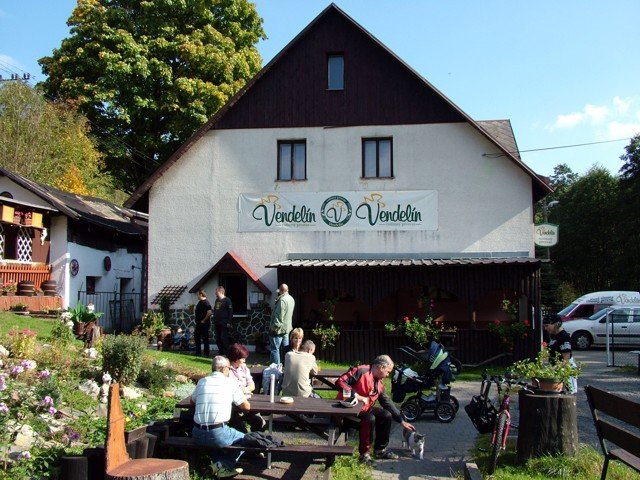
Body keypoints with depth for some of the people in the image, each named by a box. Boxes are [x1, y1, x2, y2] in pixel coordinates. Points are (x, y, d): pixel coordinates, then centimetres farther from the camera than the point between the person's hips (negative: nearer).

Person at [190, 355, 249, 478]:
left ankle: (222, 465, 19)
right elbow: (247, 407, 8)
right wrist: (233, 400, 27)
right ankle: (223, 466, 5)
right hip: (217, 434, -5)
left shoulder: (202, 381, 11)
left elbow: (192, 402, 28)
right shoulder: (231, 382, 0)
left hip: (197, 435, 5)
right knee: (243, 438, 20)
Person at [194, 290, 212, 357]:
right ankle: (197, 353, 23)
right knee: (196, 337, 15)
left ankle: (206, 353, 5)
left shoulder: (206, 302, -16)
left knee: (205, 338, -2)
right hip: (199, 323, 10)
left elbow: (209, 312, -26)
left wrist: (204, 320, -21)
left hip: (204, 324, -10)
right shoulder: (200, 302, 14)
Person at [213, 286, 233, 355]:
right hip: (217, 323, 8)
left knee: (224, 338, -9)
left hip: (224, 323, -8)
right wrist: (214, 321, 16)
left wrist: (229, 322, -16)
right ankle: (221, 352, 17)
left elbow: (230, 312, -12)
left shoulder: (227, 300, -8)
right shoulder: (217, 300, 16)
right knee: (218, 339, 8)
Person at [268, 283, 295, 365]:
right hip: (287, 328, 9)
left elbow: (279, 315, -22)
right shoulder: (291, 299, 10)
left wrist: (274, 327, -18)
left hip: (279, 328, -9)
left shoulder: (282, 300, -19)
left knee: (274, 349, -3)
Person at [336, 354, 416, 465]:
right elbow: (340, 381, -26)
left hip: (364, 409, 9)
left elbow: (388, 403, 15)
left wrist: (402, 421, 13)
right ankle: (364, 454, -16)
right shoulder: (361, 371, -19)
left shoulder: (379, 384, 9)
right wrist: (356, 396, -29)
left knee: (386, 415, 2)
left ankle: (380, 450, 15)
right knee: (370, 419, -31)